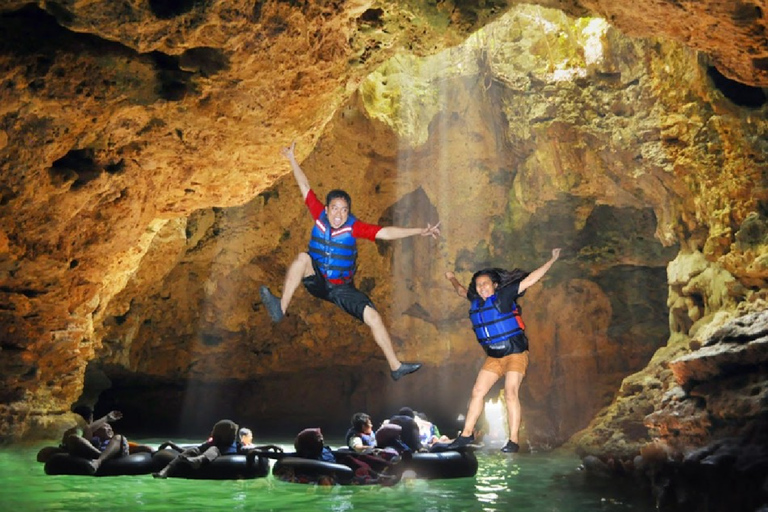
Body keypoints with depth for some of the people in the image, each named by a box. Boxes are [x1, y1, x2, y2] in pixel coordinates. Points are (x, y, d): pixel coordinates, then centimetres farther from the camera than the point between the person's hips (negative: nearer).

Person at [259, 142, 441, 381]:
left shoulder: (354, 227, -14)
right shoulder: (320, 216, -9)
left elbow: (386, 232, -21)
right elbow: (306, 188, -1)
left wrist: (419, 231, -29)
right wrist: (292, 160, 2)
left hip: (342, 288, 0)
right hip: (317, 281, 0)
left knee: (373, 316, -14)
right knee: (303, 257, -30)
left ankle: (395, 366, -5)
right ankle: (280, 308, -37)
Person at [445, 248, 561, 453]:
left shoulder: (504, 295, -11)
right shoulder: (477, 302, 4)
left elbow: (529, 280, -13)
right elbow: (461, 291, 26)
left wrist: (552, 260, -15)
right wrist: (452, 279, 41)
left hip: (515, 354, -6)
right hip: (493, 358, 6)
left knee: (510, 393, -17)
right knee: (477, 392, 5)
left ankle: (513, 441, -14)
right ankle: (467, 434, 14)